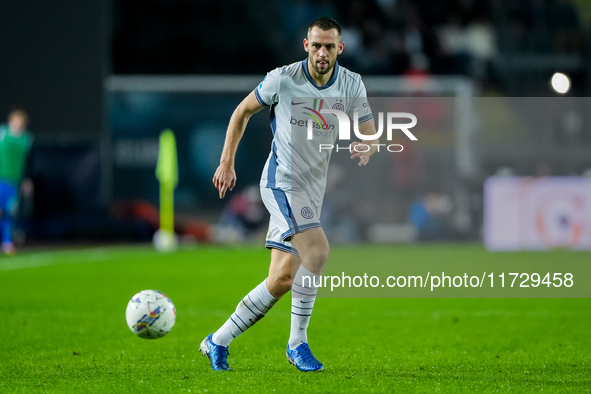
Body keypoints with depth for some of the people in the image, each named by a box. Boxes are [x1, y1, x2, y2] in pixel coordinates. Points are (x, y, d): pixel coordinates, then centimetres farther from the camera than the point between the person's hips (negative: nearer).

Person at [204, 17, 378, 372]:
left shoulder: (352, 85, -2)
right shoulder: (283, 80, -12)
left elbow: (370, 134, 2)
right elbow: (243, 111, 2)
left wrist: (365, 148, -23)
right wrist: (227, 163, 1)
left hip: (314, 187, 5)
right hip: (282, 182, -5)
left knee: (284, 277, 2)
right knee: (318, 250, -25)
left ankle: (219, 341, 15)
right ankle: (298, 343, -12)